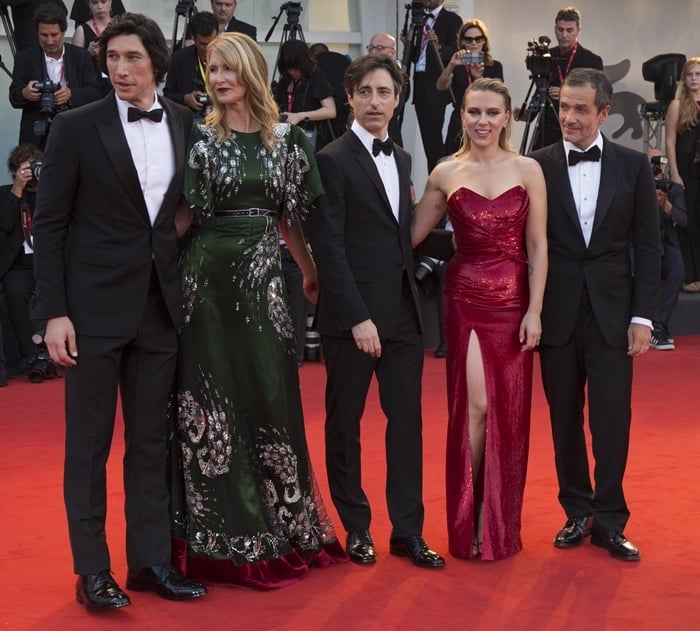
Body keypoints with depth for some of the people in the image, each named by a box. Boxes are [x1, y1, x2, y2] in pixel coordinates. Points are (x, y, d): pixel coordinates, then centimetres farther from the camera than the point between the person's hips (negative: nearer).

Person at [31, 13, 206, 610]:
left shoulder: (186, 124, 5)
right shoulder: (77, 127, -4)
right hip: (95, 307, -3)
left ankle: (151, 560, 21)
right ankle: (92, 570, 14)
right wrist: (54, 313, -10)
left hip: (161, 305, 4)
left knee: (151, 440, 11)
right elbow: (49, 223, -5)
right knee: (89, 443, 4)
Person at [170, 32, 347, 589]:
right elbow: (184, 213, -4)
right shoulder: (199, 136, -1)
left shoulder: (285, 137, 6)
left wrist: (312, 269, 17)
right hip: (208, 275, -2)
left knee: (271, 395, 6)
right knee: (213, 396, 2)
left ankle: (277, 529, 21)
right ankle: (221, 537, 14)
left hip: (263, 275, 3)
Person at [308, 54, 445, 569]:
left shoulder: (402, 159, 14)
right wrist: (357, 318, -17)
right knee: (345, 424, 7)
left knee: (407, 421, 7)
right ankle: (356, 527, 21)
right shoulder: (332, 161, -8)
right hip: (353, 316, -6)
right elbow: (329, 248, -13)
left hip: (403, 312, 6)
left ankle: (408, 531, 16)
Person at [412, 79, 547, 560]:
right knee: (475, 404, -7)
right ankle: (468, 521, 11)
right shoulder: (446, 174, 3)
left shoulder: (528, 171, 1)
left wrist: (535, 310, -5)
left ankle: (500, 524, 22)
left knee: (509, 412, 5)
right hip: (466, 298, -1)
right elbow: (413, 234, 7)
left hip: (515, 301, 1)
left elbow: (538, 246, 0)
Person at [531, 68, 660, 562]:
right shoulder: (539, 166, 0)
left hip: (613, 312, 0)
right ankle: (577, 511, 23)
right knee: (565, 418, 9)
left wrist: (643, 316, -4)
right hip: (557, 312, 1)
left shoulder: (633, 166, 2)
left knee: (612, 418, 0)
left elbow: (648, 246, 2)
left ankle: (609, 521, 12)